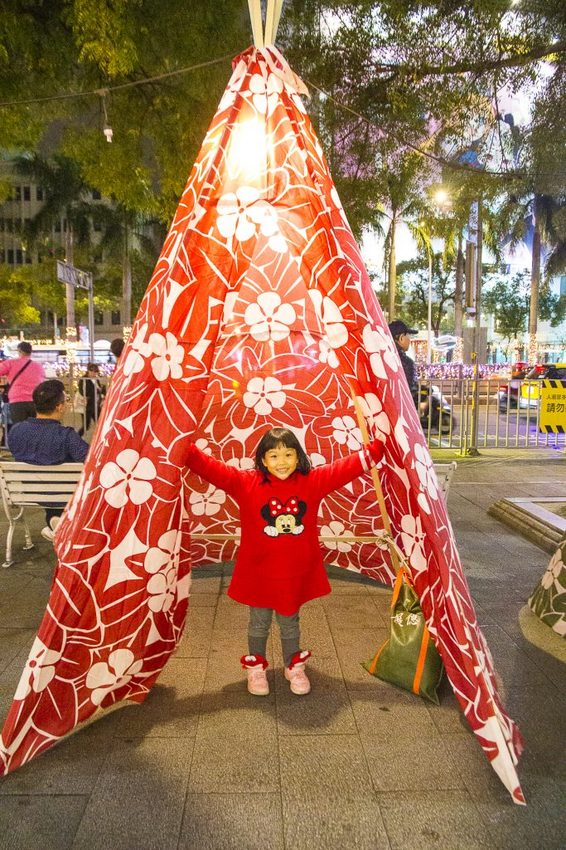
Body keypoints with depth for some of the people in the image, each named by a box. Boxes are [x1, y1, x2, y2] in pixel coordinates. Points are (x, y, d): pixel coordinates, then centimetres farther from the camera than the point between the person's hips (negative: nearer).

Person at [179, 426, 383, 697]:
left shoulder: (313, 481, -7)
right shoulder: (246, 483, -13)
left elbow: (347, 467, -7)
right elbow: (213, 469, -19)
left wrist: (376, 449, -11)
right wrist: (186, 452, -31)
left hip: (296, 574, 2)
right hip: (258, 573, -1)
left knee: (290, 624, 22)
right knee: (259, 624, 19)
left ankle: (294, 667, 43)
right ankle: (256, 669, 40)